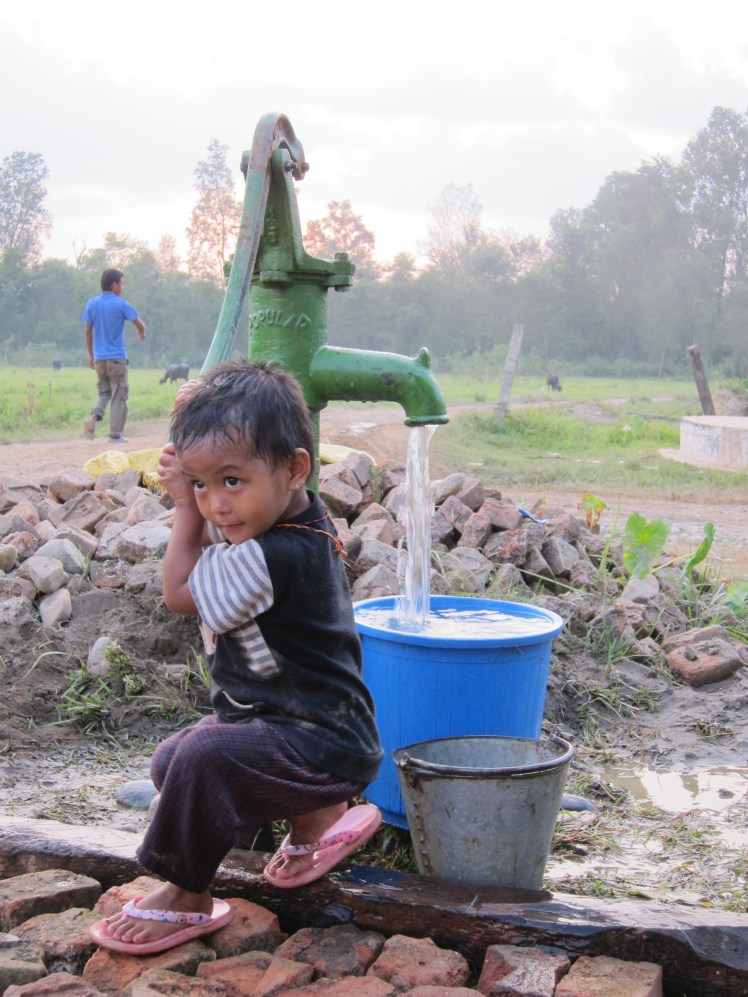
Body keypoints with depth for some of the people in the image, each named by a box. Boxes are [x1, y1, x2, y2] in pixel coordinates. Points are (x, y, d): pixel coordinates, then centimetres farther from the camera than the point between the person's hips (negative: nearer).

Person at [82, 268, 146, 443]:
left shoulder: (92, 304, 5)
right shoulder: (121, 304, -9)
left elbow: (88, 332, 7)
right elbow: (140, 325, -8)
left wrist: (90, 355, 15)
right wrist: (141, 333, 15)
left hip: (99, 357, 5)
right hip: (117, 357, -5)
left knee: (104, 392, 18)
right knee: (119, 395, 3)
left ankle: (94, 416, -10)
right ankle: (115, 434, 2)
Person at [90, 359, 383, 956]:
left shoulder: (278, 557, -30)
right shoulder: (284, 519, -1)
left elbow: (180, 591, -15)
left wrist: (185, 510, -5)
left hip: (323, 744, -11)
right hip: (289, 719, 11)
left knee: (202, 757, -31)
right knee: (170, 761, 19)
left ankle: (187, 898, -7)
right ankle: (317, 815, 24)